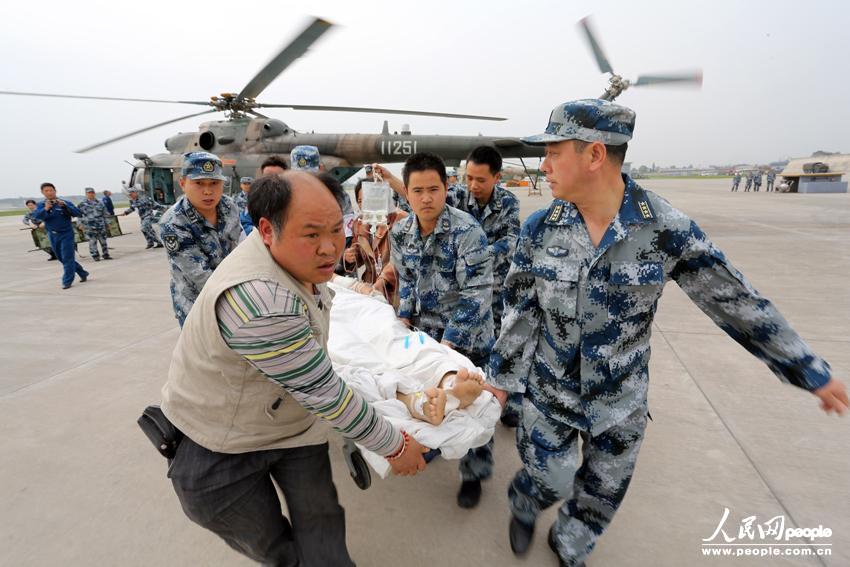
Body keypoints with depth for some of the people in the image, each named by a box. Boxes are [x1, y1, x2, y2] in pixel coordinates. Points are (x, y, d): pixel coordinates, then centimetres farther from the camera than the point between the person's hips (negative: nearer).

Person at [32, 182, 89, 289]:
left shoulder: (65, 203, -5)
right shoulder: (41, 205, 4)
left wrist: (65, 206, -28)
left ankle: (67, 281, 0)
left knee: (67, 258, -6)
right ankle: (82, 273, 26)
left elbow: (79, 214, -15)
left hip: (66, 234, -5)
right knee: (62, 258, 13)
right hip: (52, 235, 5)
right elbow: (36, 216, -13)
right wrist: (45, 209, -31)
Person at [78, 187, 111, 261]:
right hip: (90, 226, -2)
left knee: (103, 240, 6)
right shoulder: (82, 204, 2)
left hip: (101, 225, 3)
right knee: (92, 241, -2)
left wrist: (106, 223, 14)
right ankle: (95, 256, 5)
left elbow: (104, 214, 16)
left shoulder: (99, 203, 10)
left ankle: (106, 254, 15)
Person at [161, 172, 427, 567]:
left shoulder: (293, 255, -9)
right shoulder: (258, 300, -37)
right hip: (218, 450, -6)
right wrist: (395, 446, -19)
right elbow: (324, 393, -31)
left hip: (294, 422, 7)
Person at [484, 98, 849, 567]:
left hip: (621, 400, 1)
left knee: (603, 491, 20)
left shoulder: (667, 228, -17)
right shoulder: (540, 228, -13)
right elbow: (519, 311, -6)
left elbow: (736, 301, -6)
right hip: (550, 391, 0)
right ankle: (523, 506, 50)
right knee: (550, 480, 13)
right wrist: (502, 377, 0)